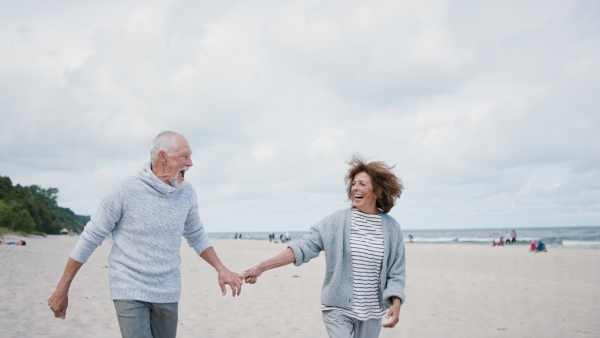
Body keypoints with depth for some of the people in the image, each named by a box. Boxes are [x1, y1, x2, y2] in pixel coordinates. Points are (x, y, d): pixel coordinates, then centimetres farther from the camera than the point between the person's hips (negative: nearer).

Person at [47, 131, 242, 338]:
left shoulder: (186, 193, 0)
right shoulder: (124, 190, -13)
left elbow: (196, 236, 16)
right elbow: (91, 238, -5)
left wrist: (221, 269, 8)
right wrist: (62, 289, -1)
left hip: (167, 292, 5)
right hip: (130, 290, -4)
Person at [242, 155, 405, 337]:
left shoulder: (391, 227, -2)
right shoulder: (337, 220, -5)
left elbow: (396, 273, 2)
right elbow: (303, 247, -9)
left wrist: (396, 305, -13)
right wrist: (261, 267, -15)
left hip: (372, 313, 2)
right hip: (338, 309, -2)